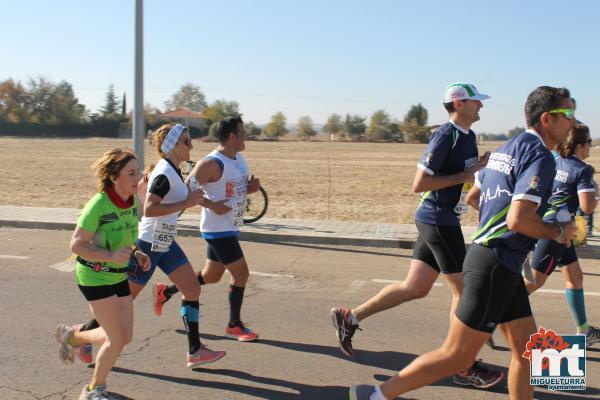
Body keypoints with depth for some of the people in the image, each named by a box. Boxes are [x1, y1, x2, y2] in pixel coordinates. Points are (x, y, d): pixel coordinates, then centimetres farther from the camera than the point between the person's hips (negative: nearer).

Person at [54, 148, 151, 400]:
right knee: (118, 339, -7)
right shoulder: (97, 205, -23)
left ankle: (71, 336, 37)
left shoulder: (133, 201, -1)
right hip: (94, 277, -7)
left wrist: (136, 254, -3)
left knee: (125, 337, 12)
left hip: (119, 276, 8)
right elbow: (76, 245, -19)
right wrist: (111, 256, -29)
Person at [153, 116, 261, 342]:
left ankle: (165, 292, 35)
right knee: (241, 273, -4)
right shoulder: (212, 164, -20)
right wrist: (212, 205, -25)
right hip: (218, 230, -10)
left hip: (230, 228, 10)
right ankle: (234, 326, 13)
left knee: (211, 276, 19)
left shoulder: (240, 159, 9)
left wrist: (251, 187, 0)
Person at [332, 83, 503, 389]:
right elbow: (419, 184, -20)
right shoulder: (445, 136, -16)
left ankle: (350, 317, 18)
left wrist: (481, 165, 4)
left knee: (415, 288, 12)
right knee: (464, 291, 1)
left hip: (440, 220, 9)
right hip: (438, 220, -9)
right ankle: (464, 368, 14)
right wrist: (463, 176, -18)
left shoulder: (468, 136, 13)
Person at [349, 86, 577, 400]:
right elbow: (518, 221, -25)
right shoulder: (540, 157, -14)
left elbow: (472, 197, 24)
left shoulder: (506, 149, 14)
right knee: (457, 356, -2)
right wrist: (559, 232, -8)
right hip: (496, 265, -10)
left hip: (503, 267, 10)